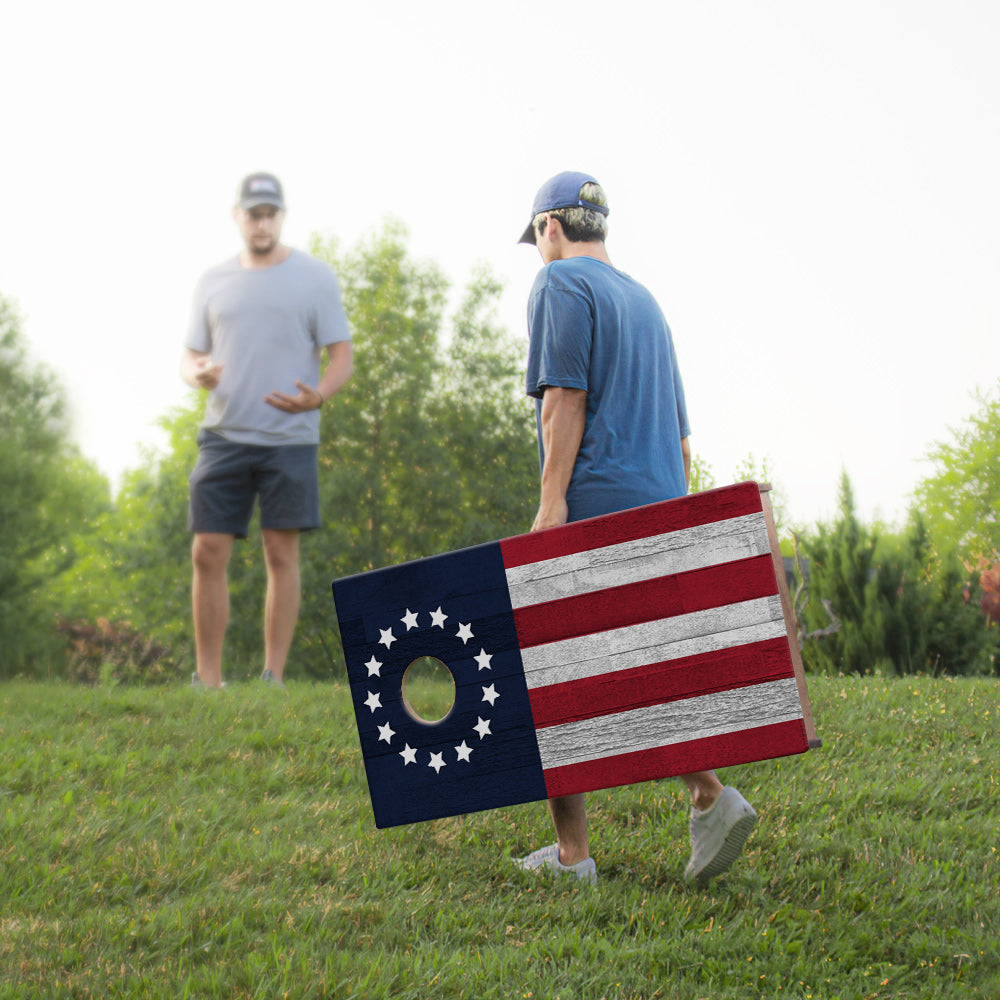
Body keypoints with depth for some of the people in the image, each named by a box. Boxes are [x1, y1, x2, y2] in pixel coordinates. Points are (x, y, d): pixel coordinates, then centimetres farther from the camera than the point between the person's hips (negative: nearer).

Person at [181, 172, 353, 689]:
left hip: (289, 438, -3)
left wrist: (317, 396, -19)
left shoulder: (314, 277, 4)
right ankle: (207, 680, 6)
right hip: (224, 434, 3)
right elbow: (191, 355, 15)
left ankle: (273, 678, 3)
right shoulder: (213, 281, 13)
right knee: (207, 554, -2)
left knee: (281, 555, -3)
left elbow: (341, 355, 2)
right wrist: (197, 374, -10)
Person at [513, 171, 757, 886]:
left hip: (592, 505, -8)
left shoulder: (561, 285, -1)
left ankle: (572, 854, -2)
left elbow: (565, 396, -14)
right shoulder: (645, 300, 24)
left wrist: (552, 501, -18)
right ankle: (709, 796, -11)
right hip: (659, 507, 8)